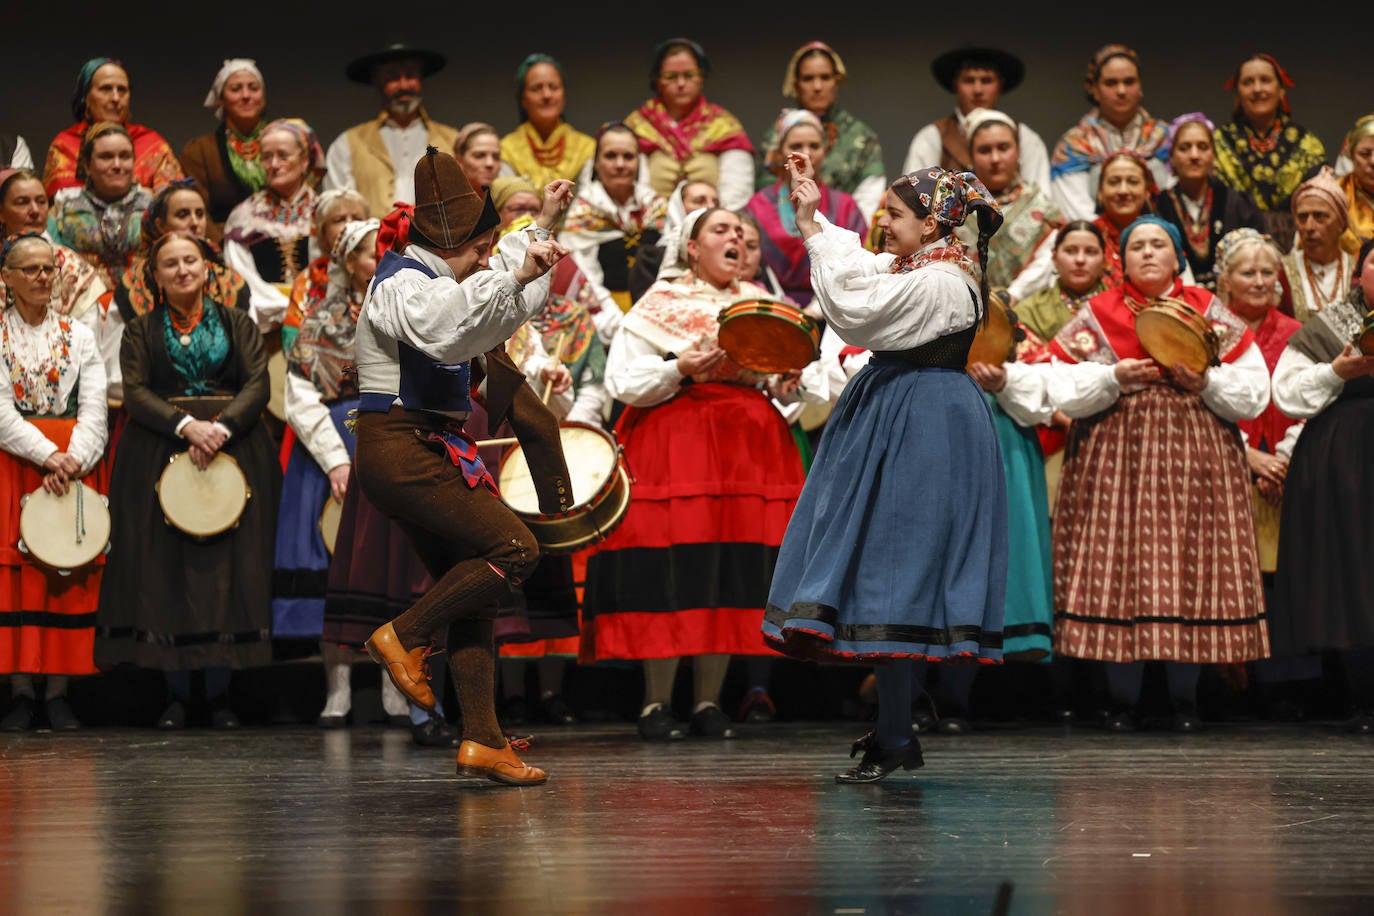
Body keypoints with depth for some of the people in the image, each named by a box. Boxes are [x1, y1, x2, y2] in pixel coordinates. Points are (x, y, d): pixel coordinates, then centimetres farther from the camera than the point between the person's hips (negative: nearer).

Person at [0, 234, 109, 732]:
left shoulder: (78, 335, 9)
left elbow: (94, 409, 0)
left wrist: (73, 459, -16)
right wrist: (48, 455, -19)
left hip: (74, 462, 2)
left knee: (69, 571, -3)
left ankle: (57, 691, 0)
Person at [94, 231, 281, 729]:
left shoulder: (237, 324, 12)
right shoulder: (141, 331, 11)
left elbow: (258, 384, 1)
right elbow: (135, 393, -2)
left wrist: (221, 426, -15)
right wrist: (186, 425, -17)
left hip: (233, 450, 0)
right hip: (159, 454, 0)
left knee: (227, 567, -5)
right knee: (165, 570, -5)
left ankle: (220, 692, 0)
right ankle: (176, 692, 0)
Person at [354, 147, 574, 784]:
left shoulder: (433, 278, 20)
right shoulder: (402, 284, -13)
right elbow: (446, 327, -37)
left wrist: (542, 228, 37)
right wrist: (516, 275, -39)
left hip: (428, 455, 11)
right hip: (400, 450, -11)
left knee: (472, 598, 6)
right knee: (512, 547, -20)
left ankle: (483, 742, 3)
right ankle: (403, 636, -10)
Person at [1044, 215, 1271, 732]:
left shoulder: (1209, 315, 10)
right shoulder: (1096, 315, 9)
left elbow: (1253, 392, 6)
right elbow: (1060, 389, 1)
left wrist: (1205, 382, -11)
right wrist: (1113, 378, -12)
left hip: (1196, 456, 1)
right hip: (1116, 455, 0)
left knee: (1191, 571, -2)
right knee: (1118, 564, -4)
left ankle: (1184, 700, 8)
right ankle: (1122, 701, 4)